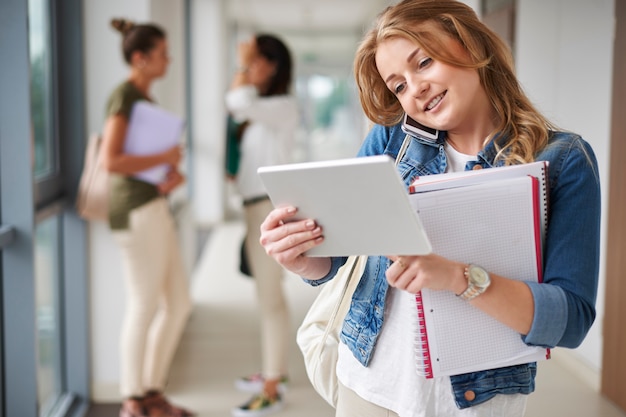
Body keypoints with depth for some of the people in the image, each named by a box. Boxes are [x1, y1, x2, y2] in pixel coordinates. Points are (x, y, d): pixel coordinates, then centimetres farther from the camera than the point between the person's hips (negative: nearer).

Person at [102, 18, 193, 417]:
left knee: (179, 304, 11)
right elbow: (111, 161, -21)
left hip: (155, 207, 10)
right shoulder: (123, 97, -10)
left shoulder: (145, 98, 19)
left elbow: (164, 155, 19)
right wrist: (165, 158, -11)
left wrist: (176, 174, -3)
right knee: (145, 307, -2)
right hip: (137, 209, -10)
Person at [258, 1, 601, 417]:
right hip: (368, 382, 3)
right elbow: (334, 261, 1)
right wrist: (301, 259, -22)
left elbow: (572, 319, -18)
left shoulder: (564, 160, -11)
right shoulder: (391, 137, -3)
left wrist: (458, 277, -32)